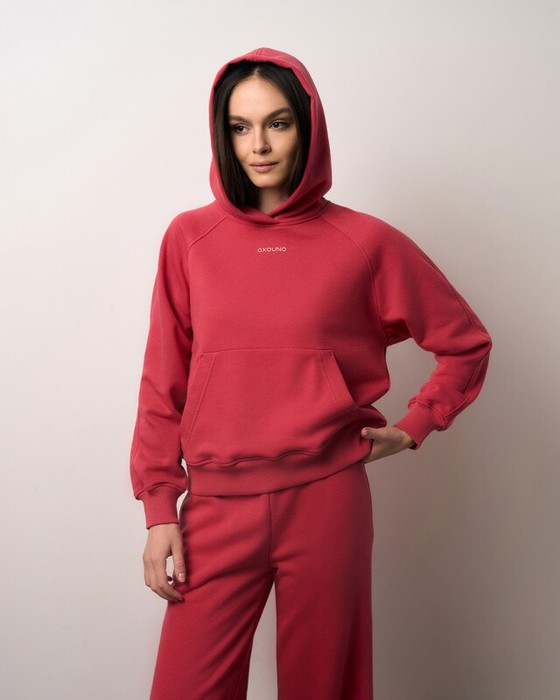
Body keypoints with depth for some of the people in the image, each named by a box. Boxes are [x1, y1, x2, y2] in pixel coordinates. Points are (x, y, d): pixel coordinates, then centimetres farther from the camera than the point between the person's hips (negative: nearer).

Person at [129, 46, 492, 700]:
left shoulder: (364, 242, 0)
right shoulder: (189, 238, 3)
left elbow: (465, 342, 11)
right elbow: (162, 385, 3)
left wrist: (414, 427, 5)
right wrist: (159, 508, -1)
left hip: (327, 501, 0)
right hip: (216, 505, 1)